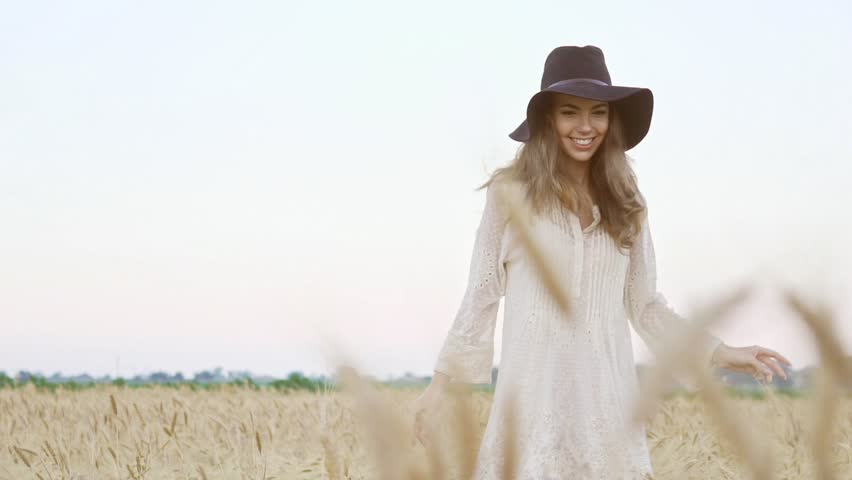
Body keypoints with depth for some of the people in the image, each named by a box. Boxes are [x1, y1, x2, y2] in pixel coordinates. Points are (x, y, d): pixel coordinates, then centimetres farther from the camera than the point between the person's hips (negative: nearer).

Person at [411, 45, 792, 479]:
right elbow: (482, 293, 4)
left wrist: (719, 353, 7)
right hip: (533, 390, -3)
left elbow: (644, 303, 14)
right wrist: (443, 381, 2)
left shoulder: (624, 201, 10)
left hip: (606, 394, 3)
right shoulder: (512, 191, 0)